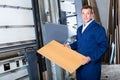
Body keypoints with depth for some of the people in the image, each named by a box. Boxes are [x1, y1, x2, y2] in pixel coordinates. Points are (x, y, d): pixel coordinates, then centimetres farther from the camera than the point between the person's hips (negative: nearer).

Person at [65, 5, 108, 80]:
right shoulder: (79, 29, 13)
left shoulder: (98, 28, -13)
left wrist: (91, 58, -24)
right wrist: (70, 46, 5)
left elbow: (103, 46, -17)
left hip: (92, 64, -7)